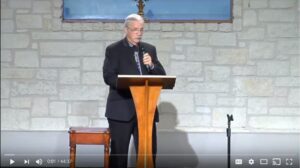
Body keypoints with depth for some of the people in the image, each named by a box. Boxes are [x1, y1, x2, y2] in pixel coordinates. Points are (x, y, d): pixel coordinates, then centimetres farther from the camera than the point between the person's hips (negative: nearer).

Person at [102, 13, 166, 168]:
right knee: (119, 151, 2)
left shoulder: (149, 49, 14)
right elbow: (108, 77, -10)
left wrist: (151, 65, -11)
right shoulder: (113, 49, 1)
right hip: (122, 109, -4)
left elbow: (162, 76, 9)